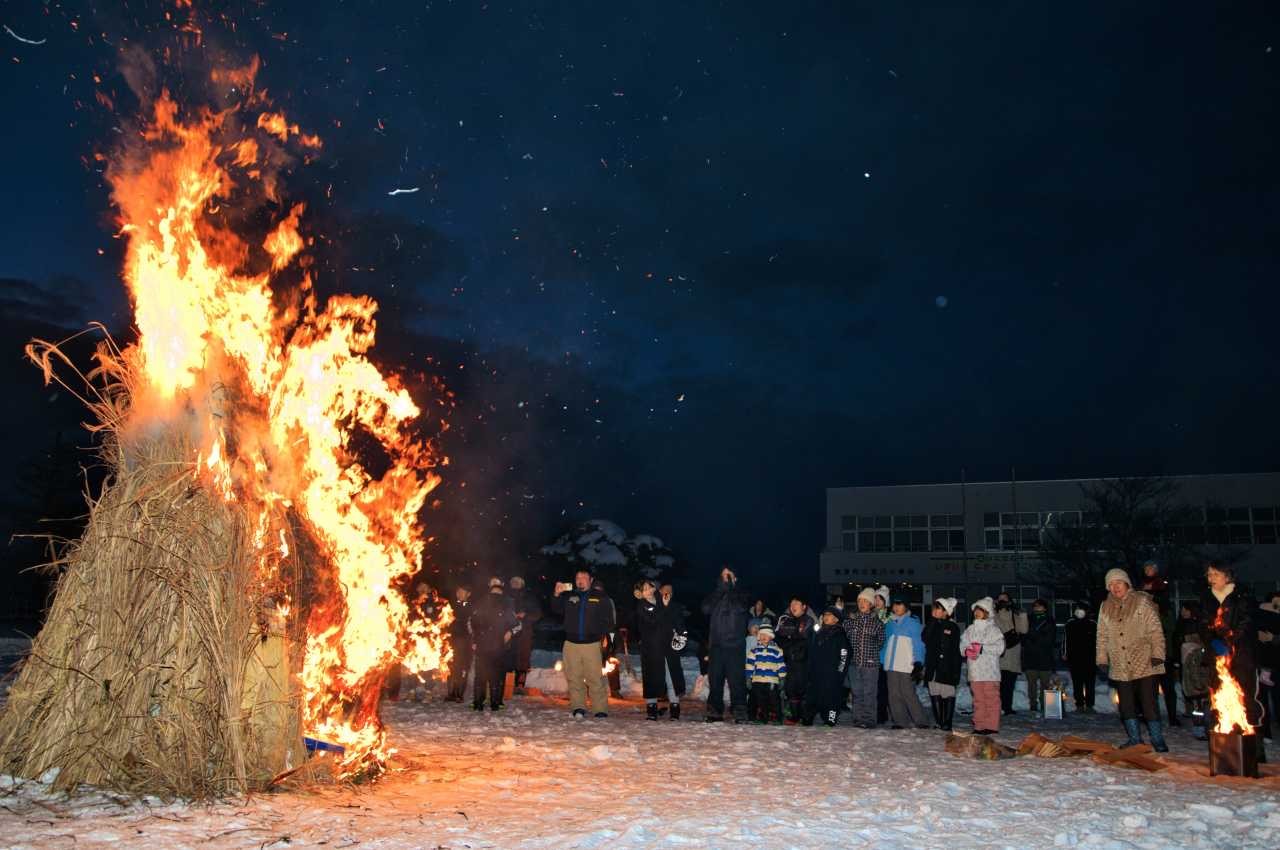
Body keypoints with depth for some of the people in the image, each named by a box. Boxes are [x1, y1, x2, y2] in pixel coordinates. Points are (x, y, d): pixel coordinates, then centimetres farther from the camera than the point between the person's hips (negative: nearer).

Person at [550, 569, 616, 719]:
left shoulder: (601, 597, 7)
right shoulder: (568, 596, 12)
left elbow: (609, 619, 7)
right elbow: (556, 610, 5)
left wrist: (604, 635, -4)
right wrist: (556, 595, -9)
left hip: (592, 643, -2)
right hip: (571, 643, 3)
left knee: (595, 678, -6)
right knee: (574, 678, 2)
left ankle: (601, 710, -1)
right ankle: (578, 708, 9)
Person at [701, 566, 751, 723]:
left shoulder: (740, 595, 8)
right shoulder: (716, 595, 15)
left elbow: (739, 606, -14)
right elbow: (706, 608, -5)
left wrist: (730, 585, -7)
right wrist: (721, 586, -8)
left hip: (735, 646, -3)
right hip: (717, 645, 3)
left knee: (736, 679, -6)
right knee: (715, 679, 3)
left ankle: (739, 712, -4)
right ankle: (715, 711, 10)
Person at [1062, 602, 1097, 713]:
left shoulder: (1093, 624, 2)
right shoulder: (1070, 625, 7)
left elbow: (1097, 640, 3)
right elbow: (1066, 640, 11)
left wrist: (1098, 655, -1)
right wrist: (1065, 653, 6)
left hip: (1090, 658, -2)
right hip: (1074, 659, 2)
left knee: (1089, 683, 0)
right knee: (1077, 683, 4)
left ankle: (1089, 705, 5)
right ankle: (1079, 705, 8)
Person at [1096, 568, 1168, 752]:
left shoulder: (1142, 602, -1)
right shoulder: (1106, 607, 12)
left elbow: (1155, 631, -6)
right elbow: (1102, 636, 15)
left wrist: (1157, 654, -14)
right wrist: (1102, 659, 10)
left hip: (1144, 664, -5)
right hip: (1120, 666, 5)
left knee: (1148, 702, -6)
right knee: (1126, 705, 7)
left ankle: (1157, 739, 3)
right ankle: (1135, 739, 16)